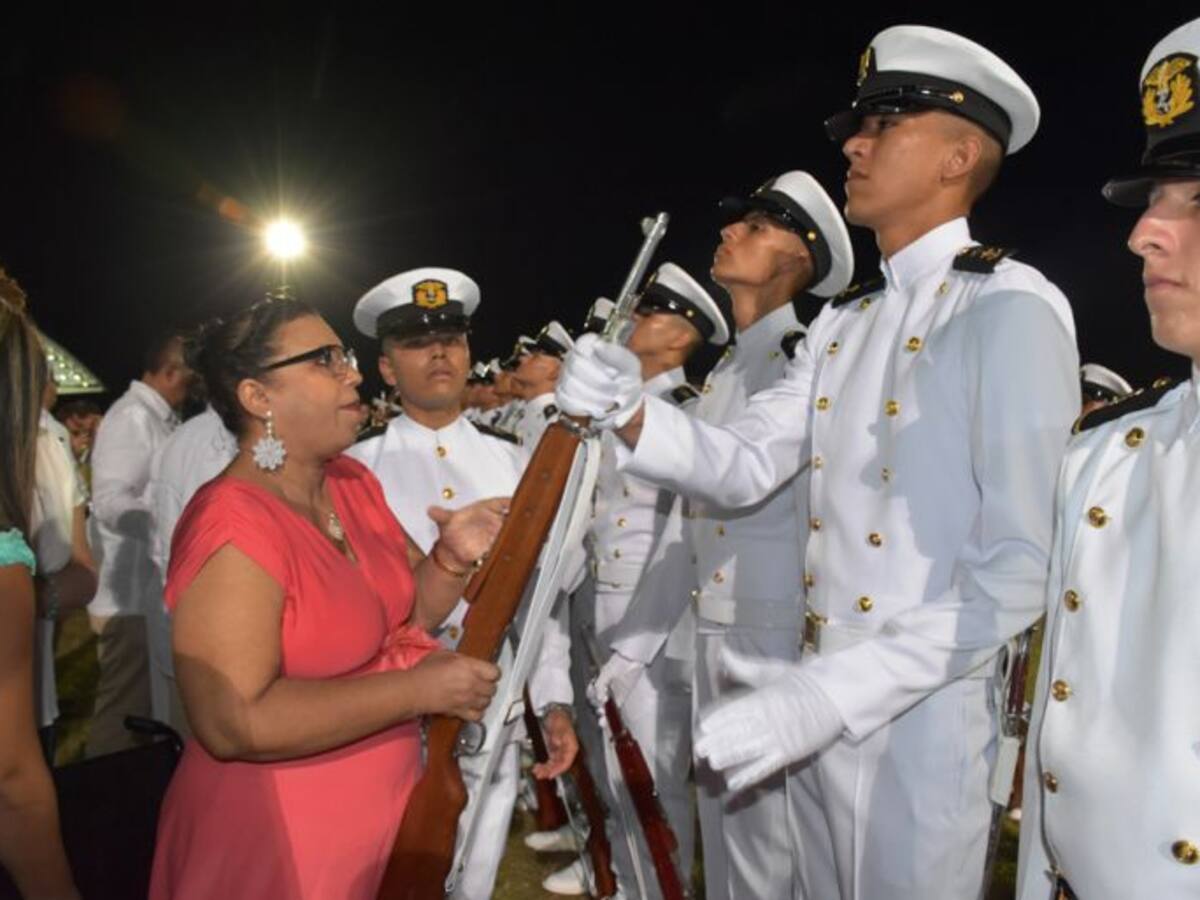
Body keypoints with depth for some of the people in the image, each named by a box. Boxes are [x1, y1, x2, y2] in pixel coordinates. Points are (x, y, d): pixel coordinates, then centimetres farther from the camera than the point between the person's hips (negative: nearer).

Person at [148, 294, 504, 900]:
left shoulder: (354, 483, 1)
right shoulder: (234, 528, -24)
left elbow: (409, 611, 9)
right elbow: (233, 724, -29)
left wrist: (452, 558, -13)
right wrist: (420, 689, -25)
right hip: (282, 837, -8)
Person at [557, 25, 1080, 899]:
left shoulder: (1011, 307, -14)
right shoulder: (841, 319, 10)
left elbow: (1019, 572, -20)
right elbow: (744, 467, 3)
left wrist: (834, 693, -26)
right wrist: (629, 410, -15)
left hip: (923, 720, -7)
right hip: (816, 703, 7)